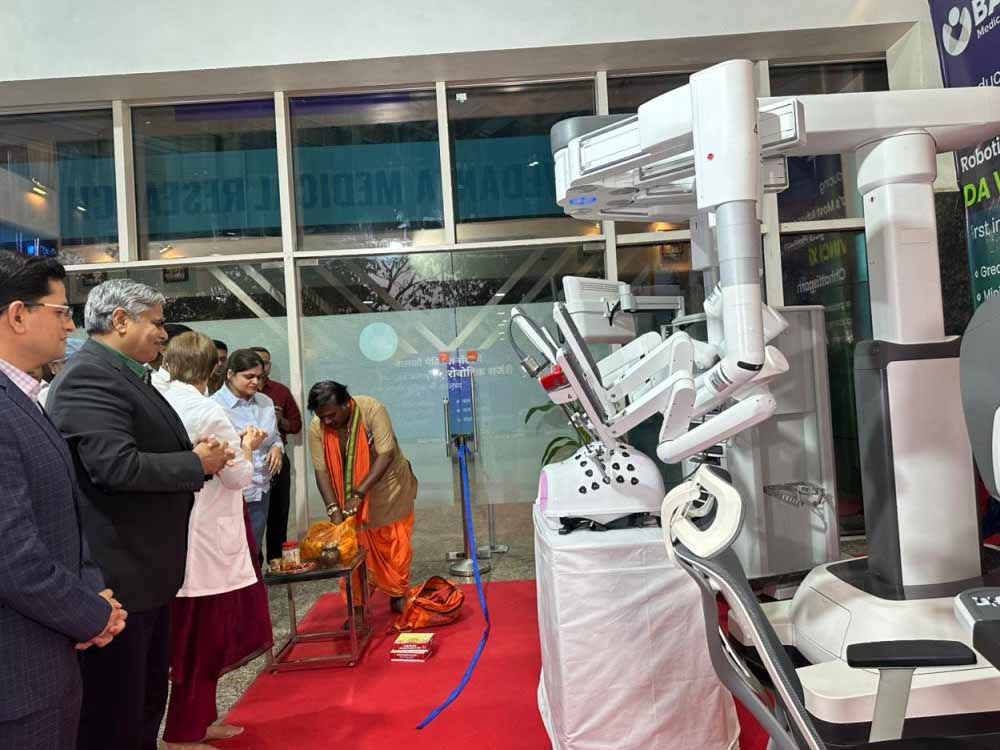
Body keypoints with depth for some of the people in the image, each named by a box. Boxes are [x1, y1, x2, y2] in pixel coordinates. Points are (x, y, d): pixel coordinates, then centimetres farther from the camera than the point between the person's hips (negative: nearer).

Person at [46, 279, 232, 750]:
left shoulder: (123, 374, 13)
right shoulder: (89, 375, -18)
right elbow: (117, 466, -29)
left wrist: (198, 454, 3)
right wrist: (197, 463, -15)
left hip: (146, 566, 10)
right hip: (118, 572, -10)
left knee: (146, 706, 23)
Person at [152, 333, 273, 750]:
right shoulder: (206, 411, -18)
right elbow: (239, 477, -12)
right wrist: (246, 446, 4)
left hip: (176, 533, 8)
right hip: (205, 537, -8)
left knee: (196, 634, 19)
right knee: (202, 637, 6)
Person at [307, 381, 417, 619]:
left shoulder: (372, 410, -27)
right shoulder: (316, 428, -16)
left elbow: (386, 455, -30)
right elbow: (321, 470, -13)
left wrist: (359, 494, -33)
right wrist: (334, 508, -23)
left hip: (388, 489, -2)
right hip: (350, 496, 2)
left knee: (397, 545, 7)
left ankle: (398, 596, 25)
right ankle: (356, 605, 16)